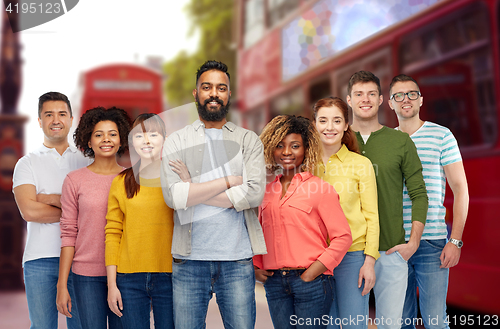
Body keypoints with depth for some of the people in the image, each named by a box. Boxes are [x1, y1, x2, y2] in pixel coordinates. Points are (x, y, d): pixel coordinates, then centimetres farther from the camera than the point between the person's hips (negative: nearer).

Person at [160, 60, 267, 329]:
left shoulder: (248, 140, 8)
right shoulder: (177, 141, 7)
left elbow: (254, 194, -8)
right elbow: (172, 196, -9)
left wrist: (193, 192, -7)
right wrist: (228, 181, -8)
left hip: (237, 258, 0)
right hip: (189, 259, 0)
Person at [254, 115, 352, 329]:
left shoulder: (320, 188, -2)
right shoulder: (267, 191, 12)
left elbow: (343, 236, -5)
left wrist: (314, 271, -12)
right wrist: (256, 267, 9)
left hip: (310, 281, -4)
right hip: (274, 283, 4)